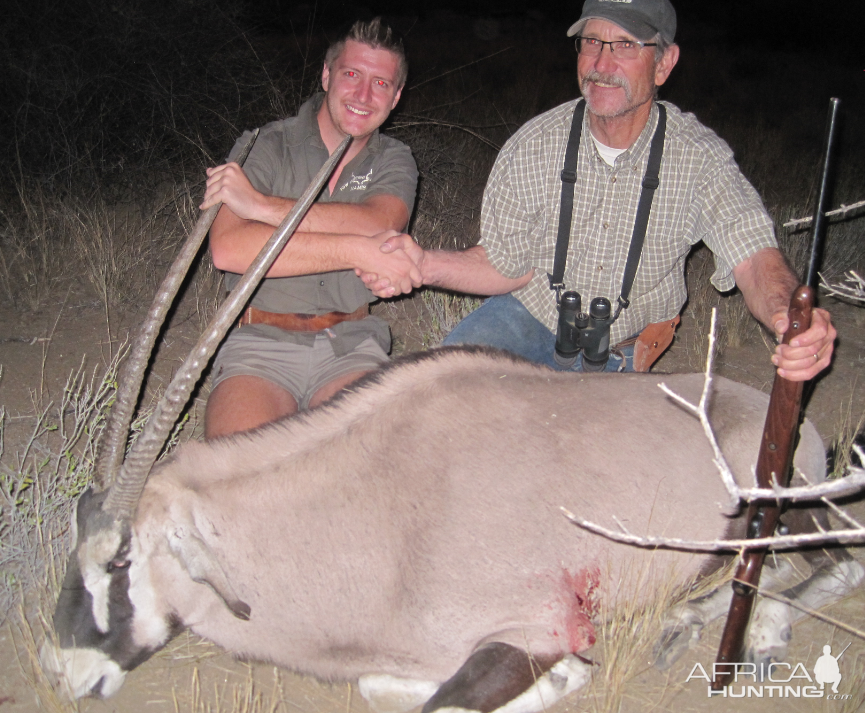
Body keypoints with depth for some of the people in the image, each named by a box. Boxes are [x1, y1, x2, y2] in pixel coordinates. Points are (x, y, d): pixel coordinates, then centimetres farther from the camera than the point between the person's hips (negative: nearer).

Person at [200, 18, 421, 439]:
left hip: (350, 346, 2)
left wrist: (261, 205, -19)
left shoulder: (393, 161, 10)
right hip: (261, 344, -2)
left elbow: (379, 225, -15)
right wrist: (358, 251, -22)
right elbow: (228, 248, -18)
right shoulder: (264, 147, 1)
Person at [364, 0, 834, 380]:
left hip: (629, 347, 0)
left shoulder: (700, 157, -17)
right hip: (532, 317, 1)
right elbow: (509, 264, -7)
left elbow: (754, 257, -28)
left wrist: (788, 315, -53)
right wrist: (426, 265, -27)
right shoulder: (533, 146, -13)